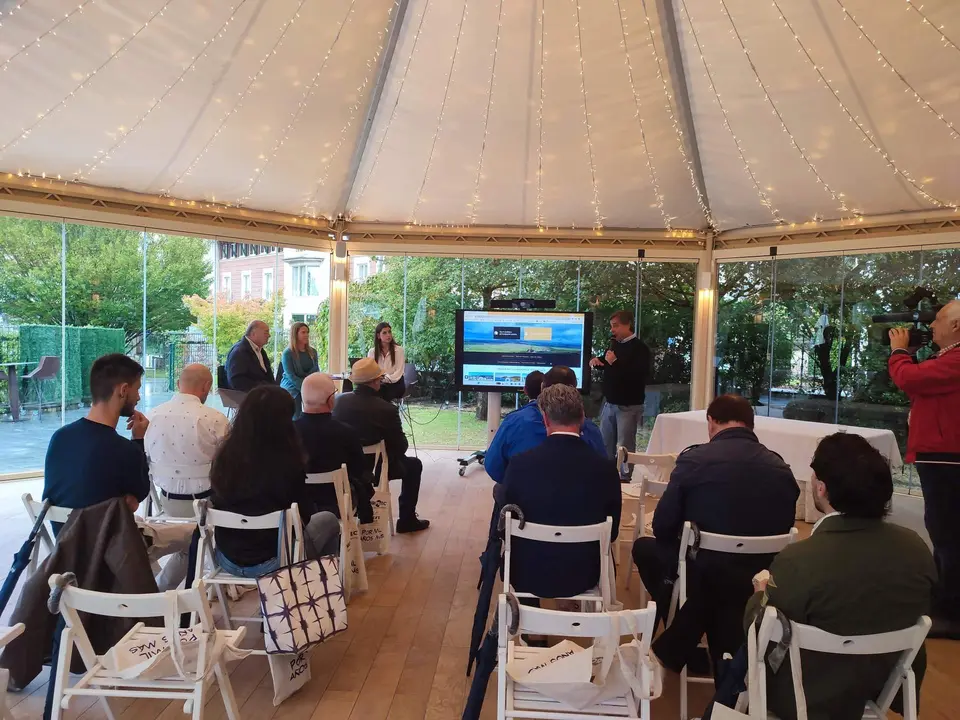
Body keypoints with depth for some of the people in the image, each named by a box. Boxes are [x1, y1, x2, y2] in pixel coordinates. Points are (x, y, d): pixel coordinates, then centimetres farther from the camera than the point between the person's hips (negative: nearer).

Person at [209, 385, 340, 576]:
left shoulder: (224, 455, -9)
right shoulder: (287, 461, -22)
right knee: (328, 520, 21)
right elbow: (304, 515, -9)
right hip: (274, 562, -5)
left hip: (227, 558, 5)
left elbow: (219, 505, 7)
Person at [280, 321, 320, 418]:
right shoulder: (287, 354, -7)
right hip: (292, 390, -3)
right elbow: (291, 376, -11)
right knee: (296, 419, -10)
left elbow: (316, 371, 10)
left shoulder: (312, 352, 9)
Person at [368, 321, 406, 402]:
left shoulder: (399, 350, 2)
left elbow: (399, 372, -6)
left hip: (395, 384, -1)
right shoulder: (372, 352, 8)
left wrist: (386, 379, -24)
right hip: (378, 384, 2)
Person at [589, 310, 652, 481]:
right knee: (605, 443, 12)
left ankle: (624, 480, 4)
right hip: (610, 403, 8)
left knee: (625, 445, -5)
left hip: (628, 406, -8)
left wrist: (615, 362, -24)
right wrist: (598, 362, 6)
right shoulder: (614, 344, 12)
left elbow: (640, 374, -25)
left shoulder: (640, 348, -11)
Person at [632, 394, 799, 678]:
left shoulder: (694, 458, -14)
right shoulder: (781, 468, -2)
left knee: (645, 547, 21)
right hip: (761, 581, 4)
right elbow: (782, 530, 9)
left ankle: (679, 646, 27)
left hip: (701, 575, -4)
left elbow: (662, 529, -9)